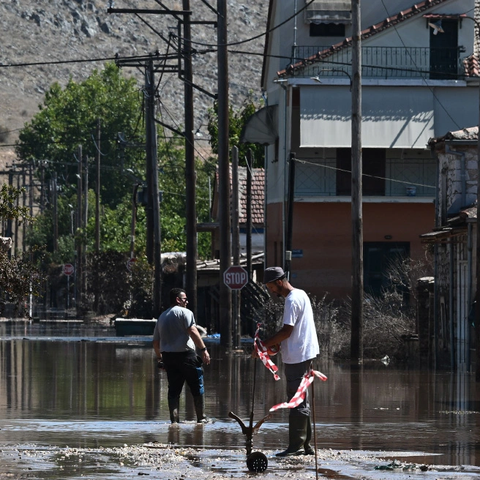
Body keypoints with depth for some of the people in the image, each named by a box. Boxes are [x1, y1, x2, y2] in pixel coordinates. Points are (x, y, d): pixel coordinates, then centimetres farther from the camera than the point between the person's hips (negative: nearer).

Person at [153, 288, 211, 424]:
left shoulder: (162, 317, 17)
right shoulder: (185, 312, -4)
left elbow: (156, 342, 20)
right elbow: (193, 331, -17)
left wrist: (159, 357, 31)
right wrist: (204, 350, -17)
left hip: (168, 356, 6)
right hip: (186, 355, -6)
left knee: (173, 390, 7)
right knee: (197, 388, 4)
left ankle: (174, 420, 1)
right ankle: (201, 418, 7)